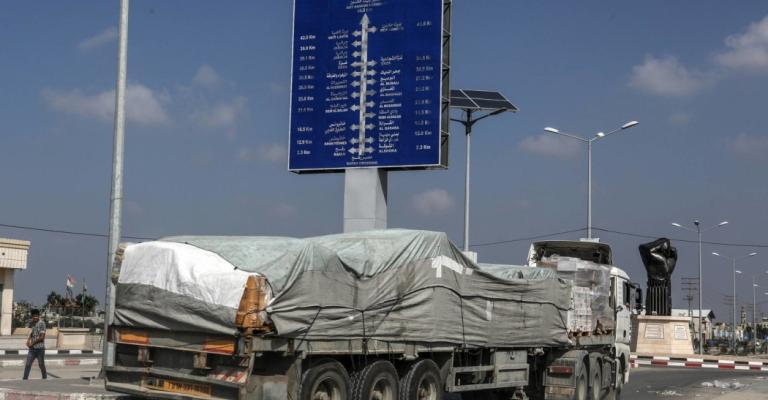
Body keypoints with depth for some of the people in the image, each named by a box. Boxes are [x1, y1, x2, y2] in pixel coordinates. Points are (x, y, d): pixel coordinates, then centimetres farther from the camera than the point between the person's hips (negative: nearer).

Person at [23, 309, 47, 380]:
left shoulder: (42, 324, -8)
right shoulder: (31, 324, 10)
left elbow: (42, 337, -12)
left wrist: (32, 343, -8)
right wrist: (28, 340, -1)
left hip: (40, 348, -5)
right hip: (32, 348, 5)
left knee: (41, 364, 4)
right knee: (27, 364, -3)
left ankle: (45, 378, 17)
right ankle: (25, 379, -2)